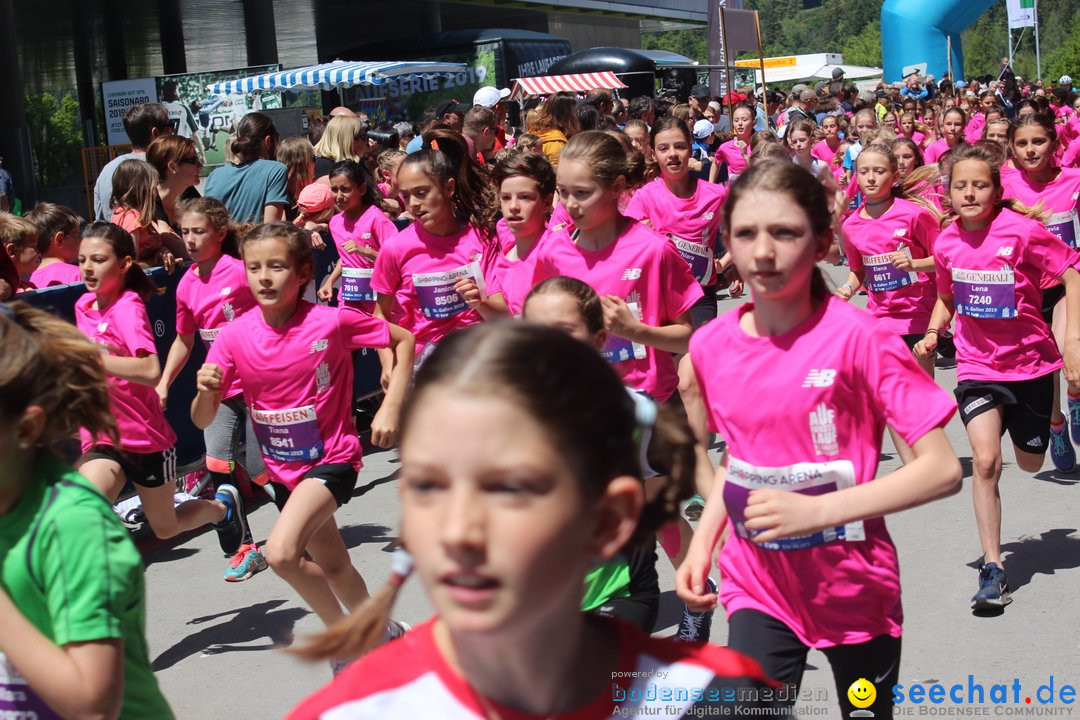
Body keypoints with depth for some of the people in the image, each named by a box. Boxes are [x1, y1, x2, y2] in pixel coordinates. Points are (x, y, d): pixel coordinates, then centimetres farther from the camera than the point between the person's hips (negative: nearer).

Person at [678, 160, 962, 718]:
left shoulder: (856, 338, -18)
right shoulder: (710, 346, -4)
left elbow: (942, 469, -20)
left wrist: (817, 510, -28)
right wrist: (702, 542, 0)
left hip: (855, 587, -2)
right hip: (757, 586, 3)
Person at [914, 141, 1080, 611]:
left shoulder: (1021, 230, -19)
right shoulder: (946, 243, -6)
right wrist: (932, 333, -5)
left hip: (1031, 362, -1)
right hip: (977, 366, 1)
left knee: (1031, 465, 16)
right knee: (985, 460, -18)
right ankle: (992, 568, -9)